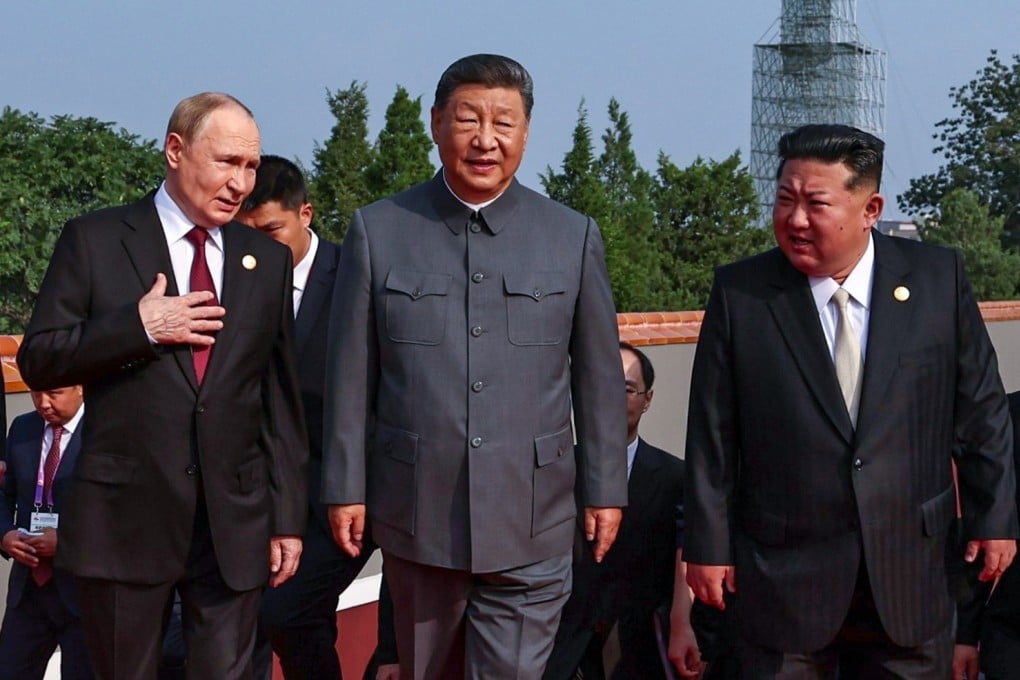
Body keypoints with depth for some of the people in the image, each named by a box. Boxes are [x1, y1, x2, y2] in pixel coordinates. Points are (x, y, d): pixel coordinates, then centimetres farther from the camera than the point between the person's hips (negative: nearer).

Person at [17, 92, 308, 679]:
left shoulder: (268, 260, 10)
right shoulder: (95, 241, 1)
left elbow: (281, 398, 10)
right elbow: (38, 361, -2)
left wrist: (288, 517, 6)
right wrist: (139, 326, -14)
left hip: (234, 521, 2)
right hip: (125, 516, -2)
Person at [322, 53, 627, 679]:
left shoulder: (574, 237, 3)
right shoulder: (378, 231, 1)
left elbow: (599, 375, 7)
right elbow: (352, 374, 3)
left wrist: (606, 488, 6)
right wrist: (347, 487, 2)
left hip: (531, 522, 0)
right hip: (416, 511, 1)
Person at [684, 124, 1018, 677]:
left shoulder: (938, 278, -1)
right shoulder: (739, 294, -4)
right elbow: (712, 434, -1)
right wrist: (707, 546, 0)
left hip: (909, 571, 1)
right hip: (784, 571, -1)